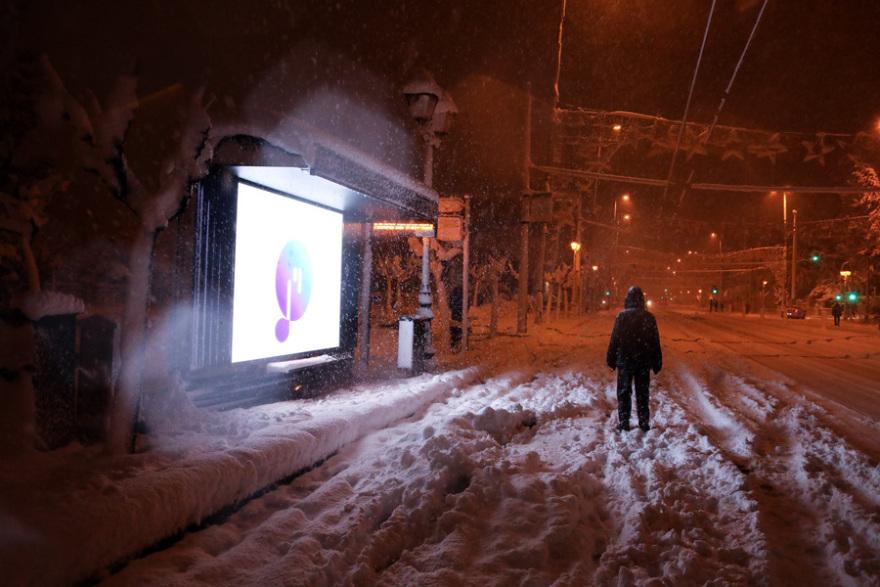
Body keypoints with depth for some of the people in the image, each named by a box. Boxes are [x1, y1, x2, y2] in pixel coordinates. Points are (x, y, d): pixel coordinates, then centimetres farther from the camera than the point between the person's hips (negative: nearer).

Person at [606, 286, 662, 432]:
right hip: (644, 361, 2)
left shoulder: (622, 316, -9)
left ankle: (624, 423, 8)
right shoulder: (649, 317, -2)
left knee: (624, 392, 7)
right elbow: (655, 341, 2)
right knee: (642, 393, 12)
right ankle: (644, 423, 15)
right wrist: (657, 363, 10)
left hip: (625, 360, -2)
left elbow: (614, 339, -7)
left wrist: (611, 360, 2)